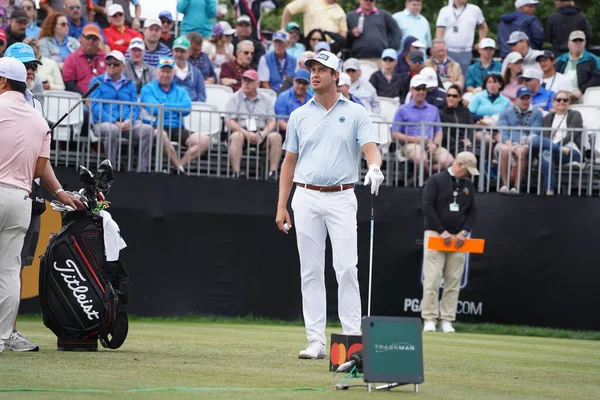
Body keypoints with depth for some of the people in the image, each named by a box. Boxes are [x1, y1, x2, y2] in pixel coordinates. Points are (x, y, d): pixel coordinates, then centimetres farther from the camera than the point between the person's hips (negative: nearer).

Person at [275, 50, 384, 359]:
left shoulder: (355, 113, 4)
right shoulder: (299, 116, 11)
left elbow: (371, 148, -7)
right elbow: (289, 162, 13)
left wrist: (374, 168, -31)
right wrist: (282, 206, 7)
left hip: (341, 198, -2)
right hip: (307, 198, 2)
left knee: (347, 268, -10)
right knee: (311, 272, 1)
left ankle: (352, 337, -6)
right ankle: (316, 342, 2)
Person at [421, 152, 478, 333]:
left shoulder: (468, 185, 13)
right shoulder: (436, 180, -2)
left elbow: (473, 211, 13)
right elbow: (427, 207, -7)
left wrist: (464, 231, -4)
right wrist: (442, 231, -12)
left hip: (458, 239, 4)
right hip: (435, 235, -4)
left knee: (454, 281, 0)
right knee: (432, 279, -8)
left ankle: (447, 320, 2)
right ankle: (429, 319, -7)